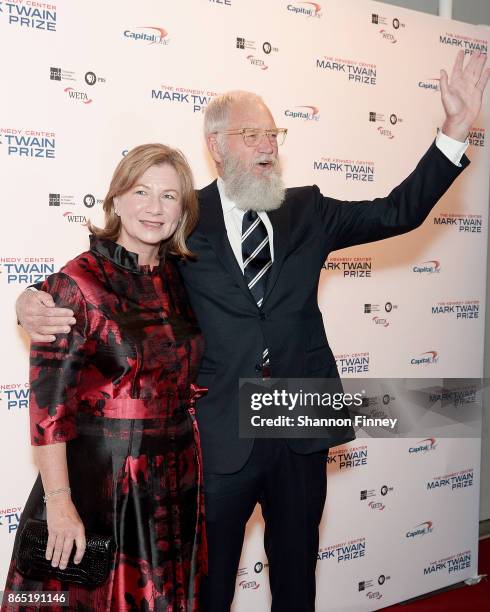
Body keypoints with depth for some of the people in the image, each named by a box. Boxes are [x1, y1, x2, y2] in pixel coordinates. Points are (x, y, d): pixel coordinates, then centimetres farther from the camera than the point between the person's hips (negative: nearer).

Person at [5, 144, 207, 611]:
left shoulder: (179, 278, 3)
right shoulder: (77, 282, -13)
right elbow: (49, 404, -15)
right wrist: (59, 503, -16)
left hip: (175, 483, 5)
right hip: (99, 481, -5)